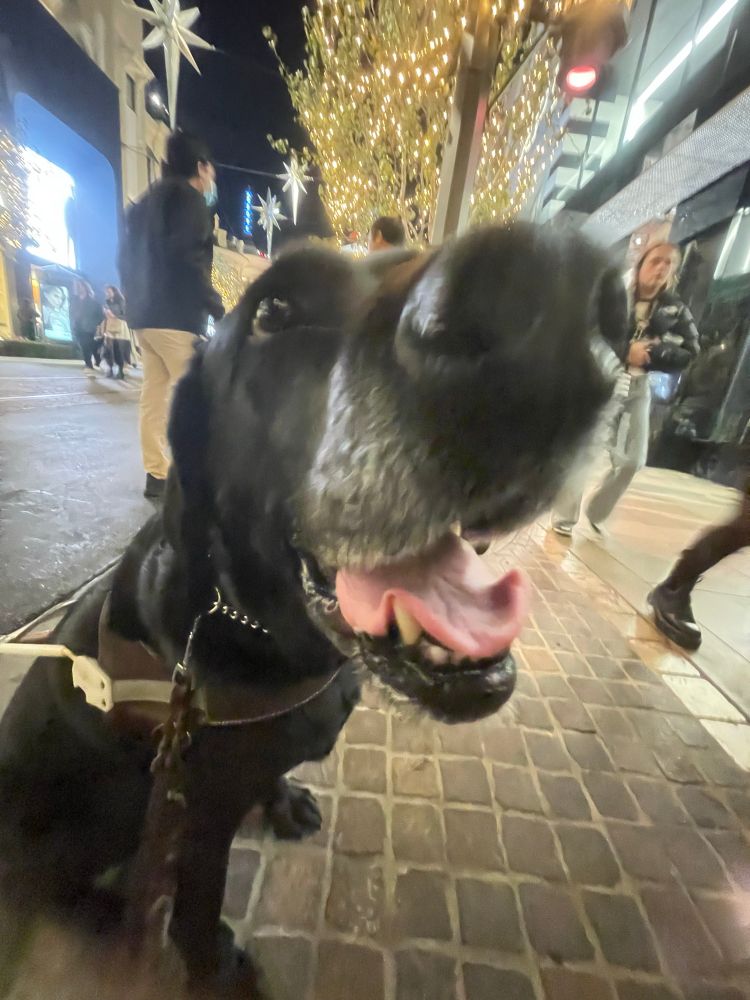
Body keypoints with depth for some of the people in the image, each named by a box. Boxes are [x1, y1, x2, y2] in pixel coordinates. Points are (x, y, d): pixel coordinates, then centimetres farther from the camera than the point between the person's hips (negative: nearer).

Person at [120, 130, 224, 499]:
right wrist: (216, 307, -15)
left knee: (154, 393, 7)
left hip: (144, 313, 9)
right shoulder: (191, 199, -2)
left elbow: (127, 259, 23)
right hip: (176, 315, -9)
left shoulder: (145, 203, 25)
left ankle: (157, 474, 9)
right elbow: (188, 259, -17)